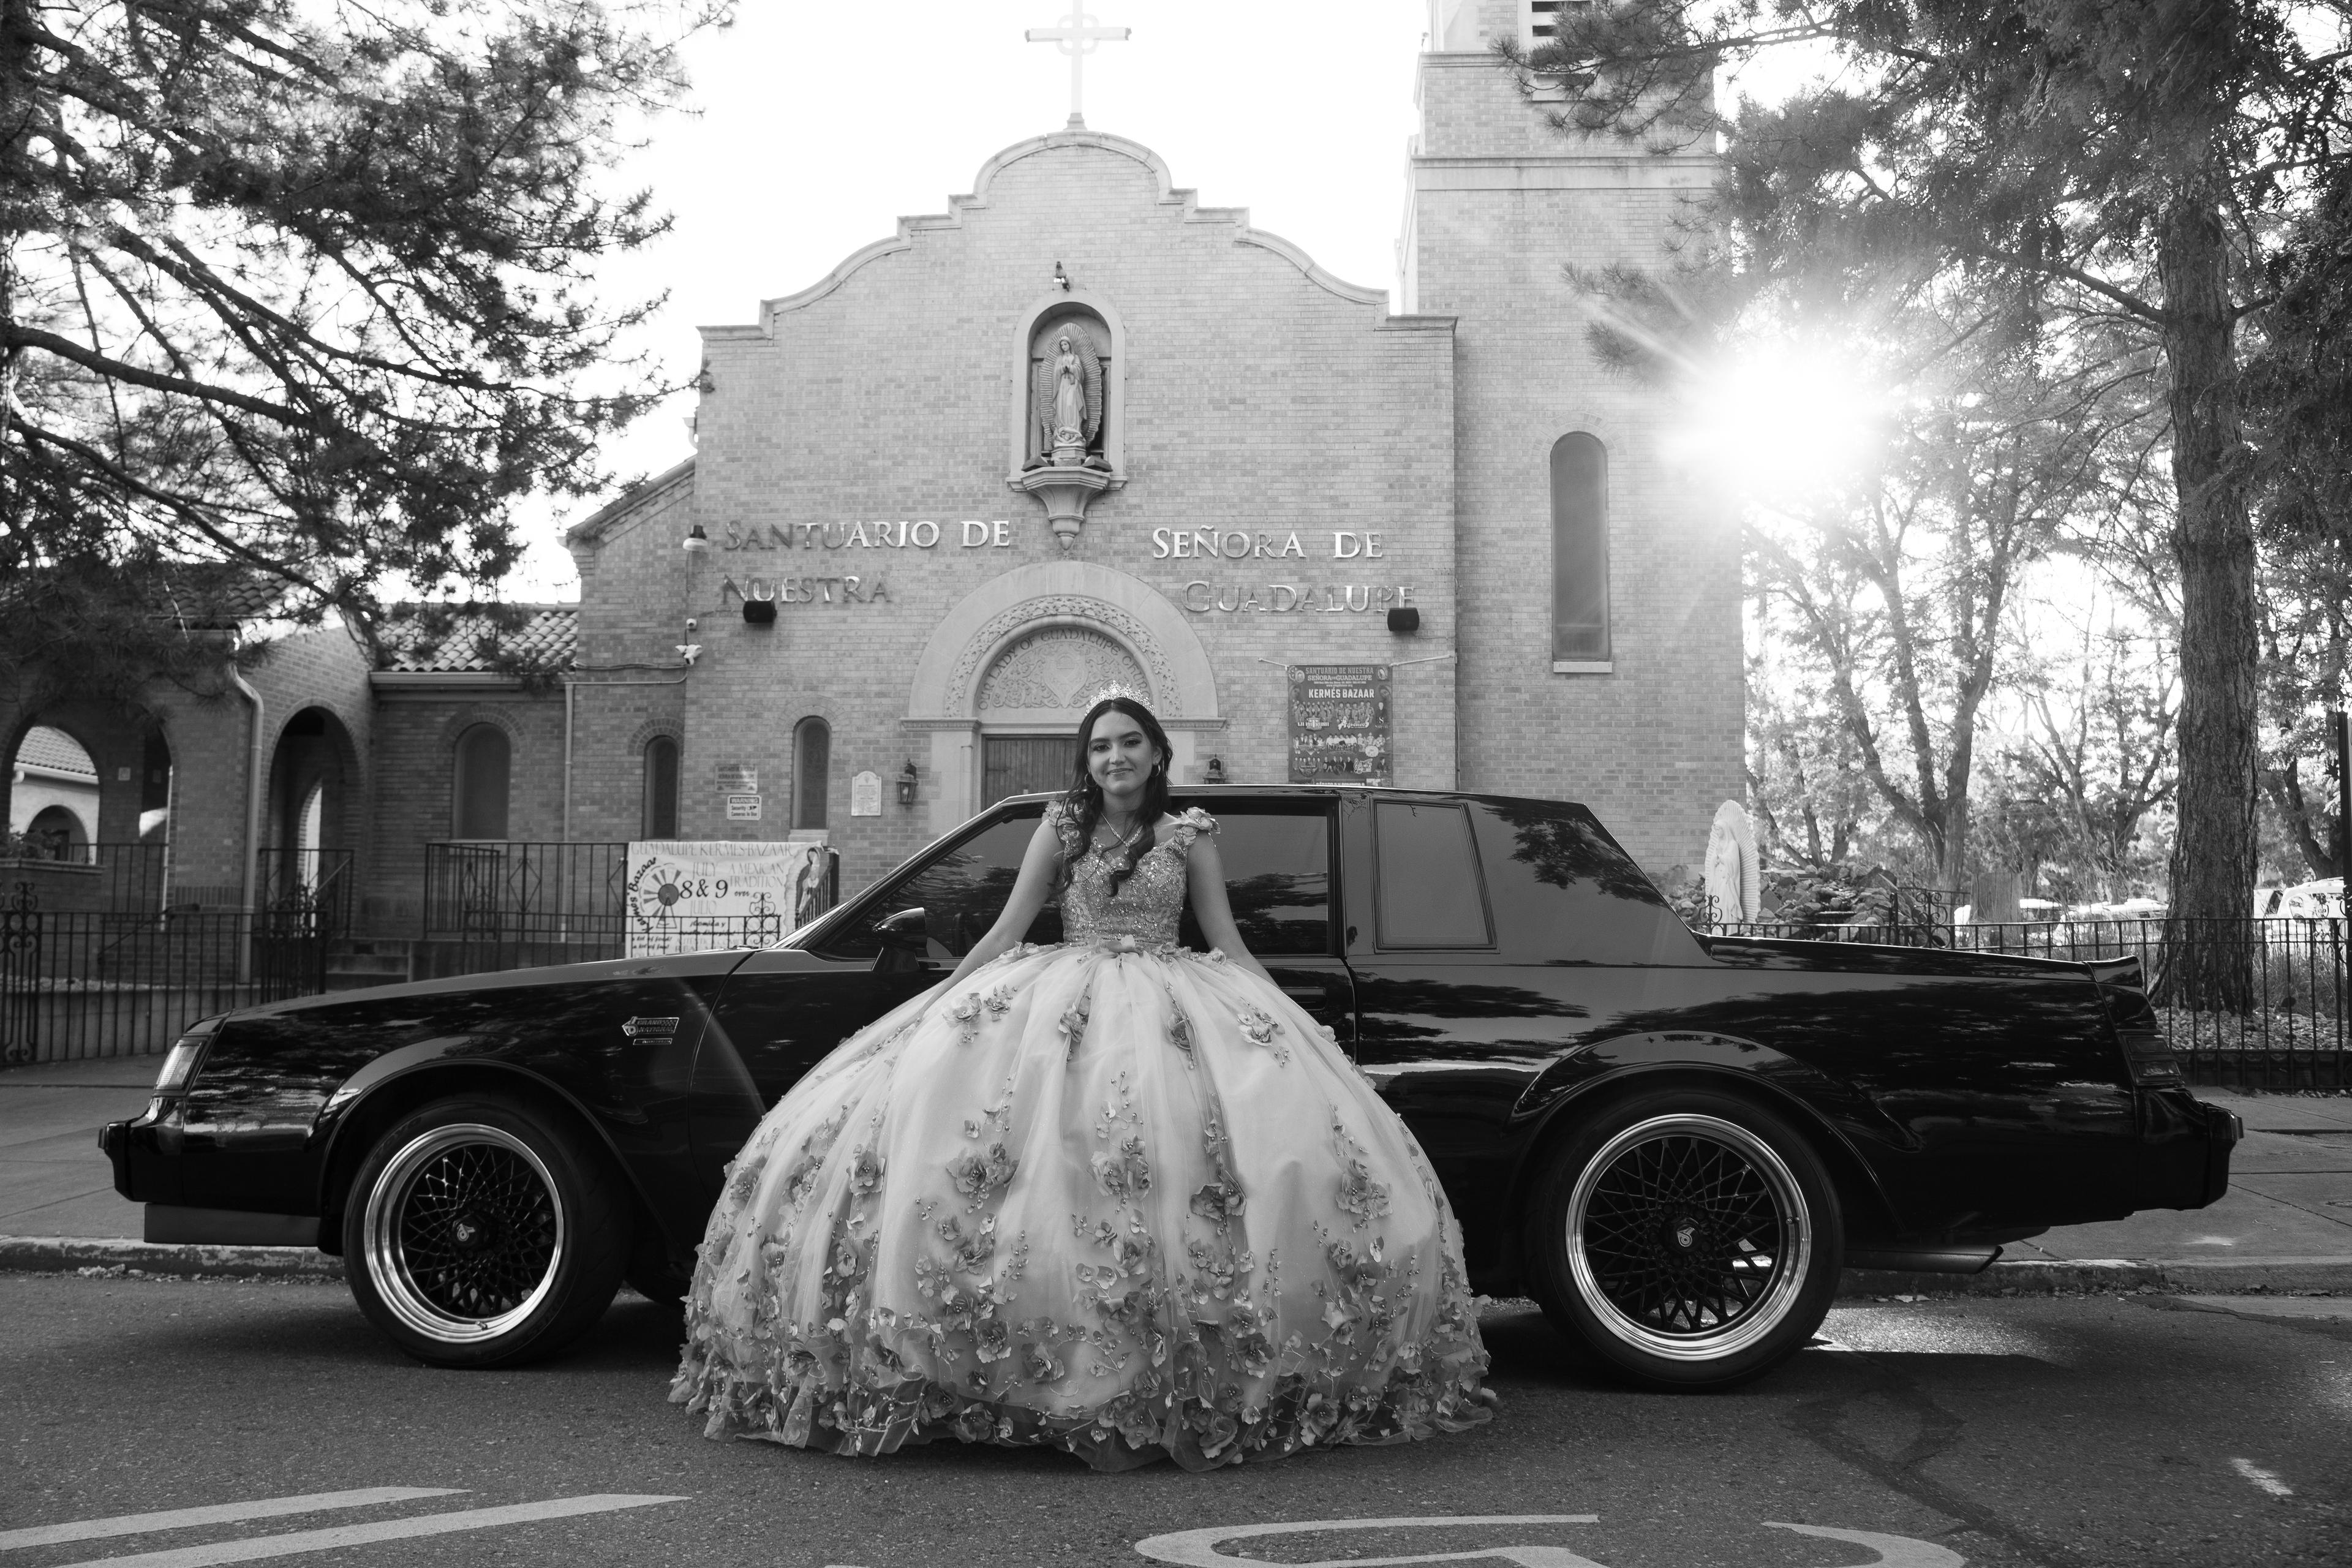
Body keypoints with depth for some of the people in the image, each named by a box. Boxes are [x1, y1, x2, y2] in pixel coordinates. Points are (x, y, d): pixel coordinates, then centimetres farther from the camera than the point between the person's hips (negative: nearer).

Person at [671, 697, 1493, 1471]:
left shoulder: (1189, 834, 11)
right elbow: (1007, 927, 10)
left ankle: (1176, 1388, -13)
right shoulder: (1064, 824, 11)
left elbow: (1228, 943, 12)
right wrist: (938, 997, 4)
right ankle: (1089, 1395, -14)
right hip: (1064, 997, 0)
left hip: (1173, 1005, 0)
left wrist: (1296, 1020, 5)